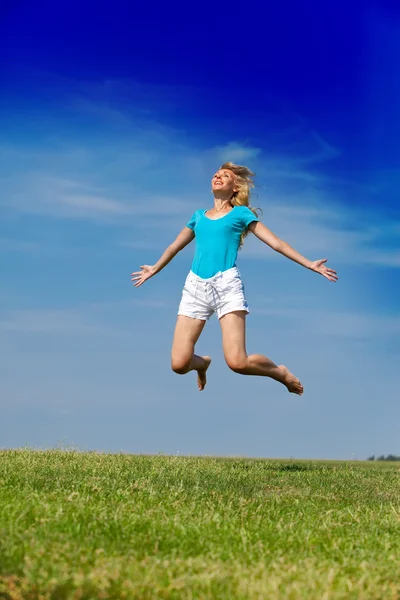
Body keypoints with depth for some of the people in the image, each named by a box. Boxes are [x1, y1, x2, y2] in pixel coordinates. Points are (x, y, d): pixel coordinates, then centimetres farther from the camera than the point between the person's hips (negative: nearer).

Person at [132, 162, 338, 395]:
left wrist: (310, 264, 1)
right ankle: (203, 362, 32)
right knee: (179, 364, -6)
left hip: (227, 284, -4)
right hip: (195, 286, 4)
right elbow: (175, 246, 35)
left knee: (237, 362, -19)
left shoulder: (241, 213, 10)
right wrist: (154, 269, 47)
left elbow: (276, 243, 7)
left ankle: (281, 373, 13)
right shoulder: (199, 216, 20)